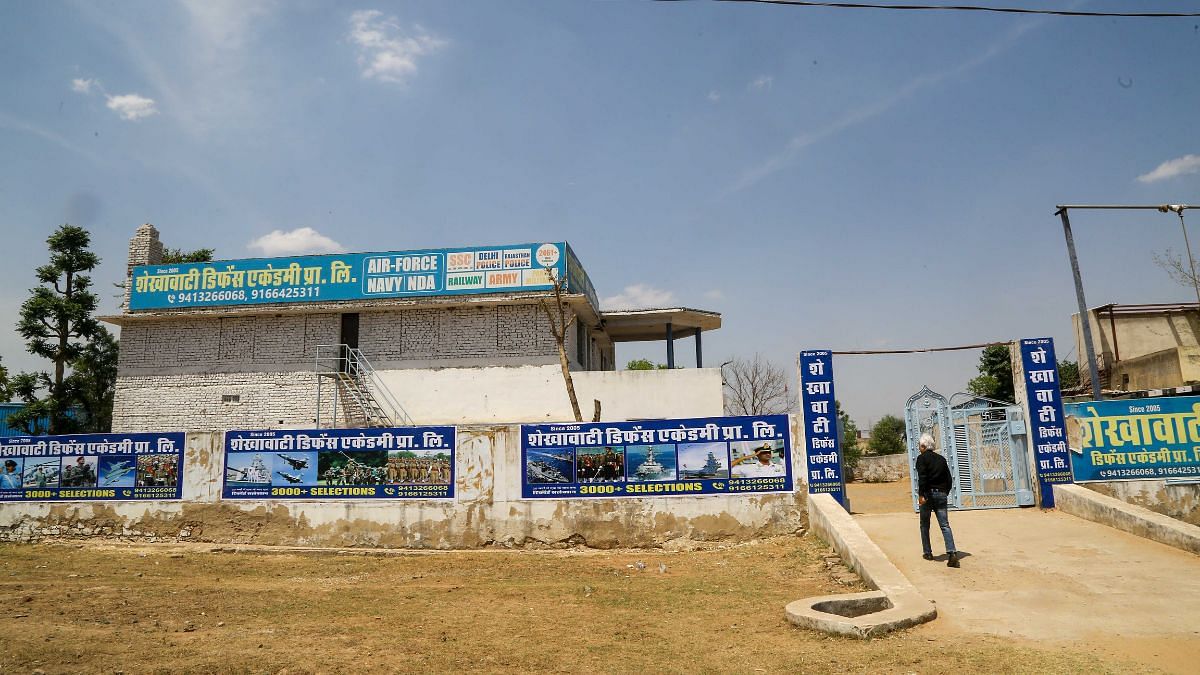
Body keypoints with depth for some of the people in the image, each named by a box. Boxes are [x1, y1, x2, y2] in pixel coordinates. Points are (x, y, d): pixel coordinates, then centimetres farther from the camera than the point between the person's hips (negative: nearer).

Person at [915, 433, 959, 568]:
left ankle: (928, 553, 17)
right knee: (945, 525, -1)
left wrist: (921, 495, -19)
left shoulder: (922, 458, -5)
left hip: (928, 494, -4)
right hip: (941, 494, 4)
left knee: (924, 525, 11)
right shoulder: (941, 459, 12)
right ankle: (951, 552, -16)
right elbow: (949, 479, 14)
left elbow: (922, 477, -17)